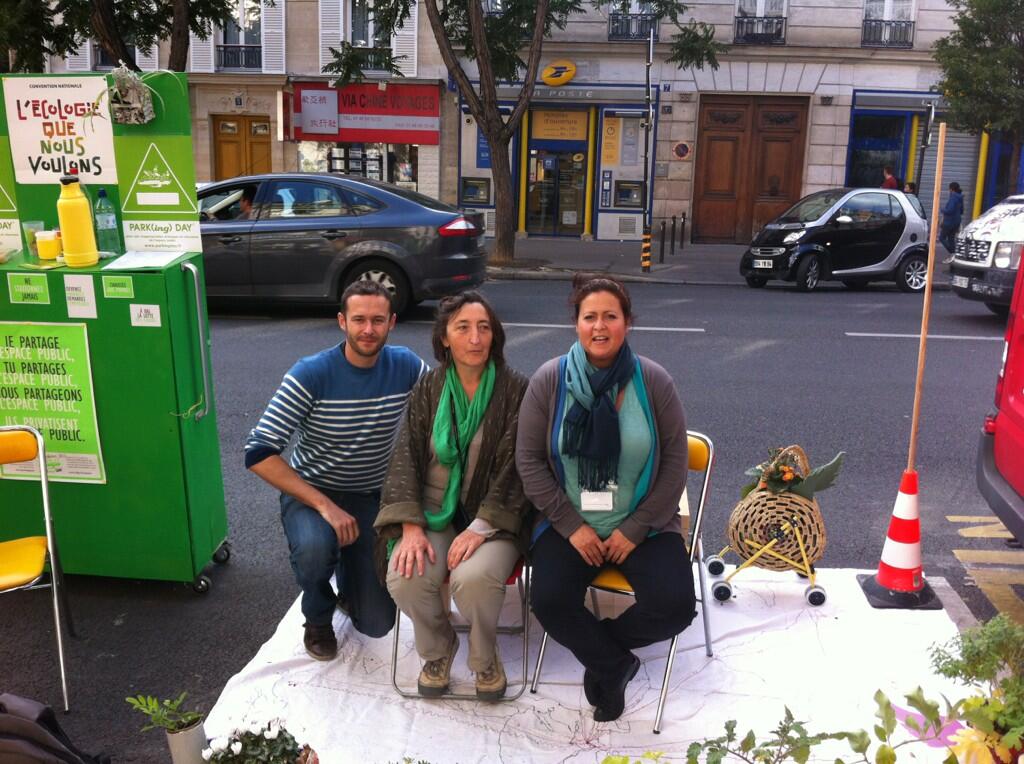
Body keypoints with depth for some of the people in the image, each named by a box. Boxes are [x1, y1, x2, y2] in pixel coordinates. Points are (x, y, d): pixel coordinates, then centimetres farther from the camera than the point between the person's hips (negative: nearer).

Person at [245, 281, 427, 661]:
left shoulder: (406, 366, -10)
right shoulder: (310, 374, -20)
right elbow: (259, 454, -24)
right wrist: (325, 506, -31)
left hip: (371, 498, 3)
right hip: (310, 492, -2)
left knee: (377, 624, -4)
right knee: (315, 547, -38)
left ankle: (350, 581, 34)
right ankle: (318, 618, -1)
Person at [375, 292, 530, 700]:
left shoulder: (515, 389, -4)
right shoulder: (428, 389, 5)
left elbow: (513, 466, -8)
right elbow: (406, 455, 0)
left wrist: (481, 527, -18)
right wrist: (410, 526, -13)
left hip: (493, 517, -2)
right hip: (433, 512, 3)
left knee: (474, 578, -32)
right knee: (405, 578, -25)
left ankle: (484, 657, 2)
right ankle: (437, 650, 8)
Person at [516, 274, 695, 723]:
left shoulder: (654, 381, -7)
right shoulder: (549, 380, -6)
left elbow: (674, 464, -4)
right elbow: (529, 459, -4)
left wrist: (635, 529, -11)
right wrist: (572, 526, -10)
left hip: (643, 524, 0)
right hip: (570, 522, 0)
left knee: (674, 607, -20)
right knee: (550, 602, -23)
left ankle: (600, 652, 12)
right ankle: (615, 664, 8)